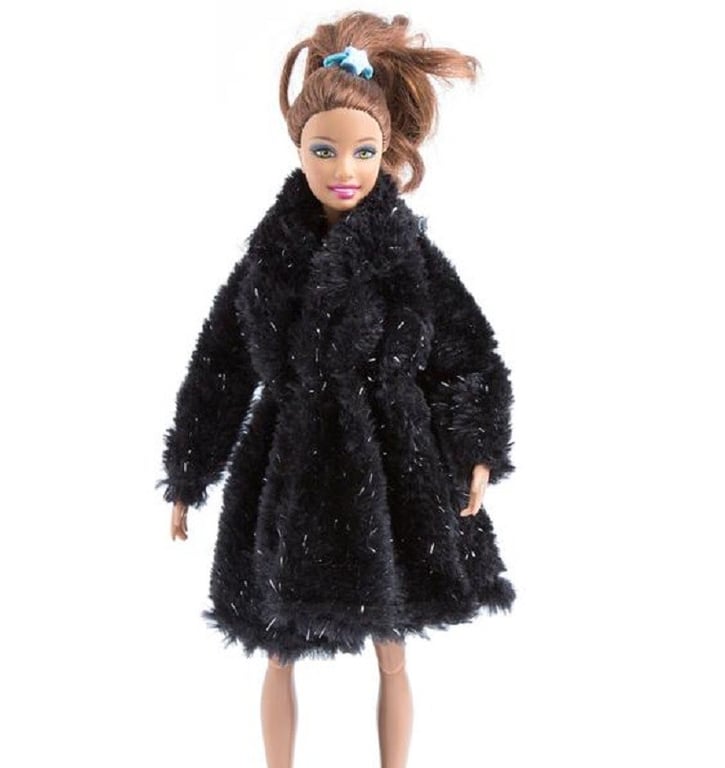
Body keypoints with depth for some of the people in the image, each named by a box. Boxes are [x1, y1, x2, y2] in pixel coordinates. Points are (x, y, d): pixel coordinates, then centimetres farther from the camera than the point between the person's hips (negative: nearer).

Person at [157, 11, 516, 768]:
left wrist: (479, 454, -5)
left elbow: (474, 356, 3)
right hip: (291, 473, 1)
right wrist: (185, 480, 7)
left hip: (391, 473, -1)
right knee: (280, 653, 12)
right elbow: (218, 367, 3)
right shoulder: (269, 254, -3)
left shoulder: (410, 252, -5)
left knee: (392, 655, 12)